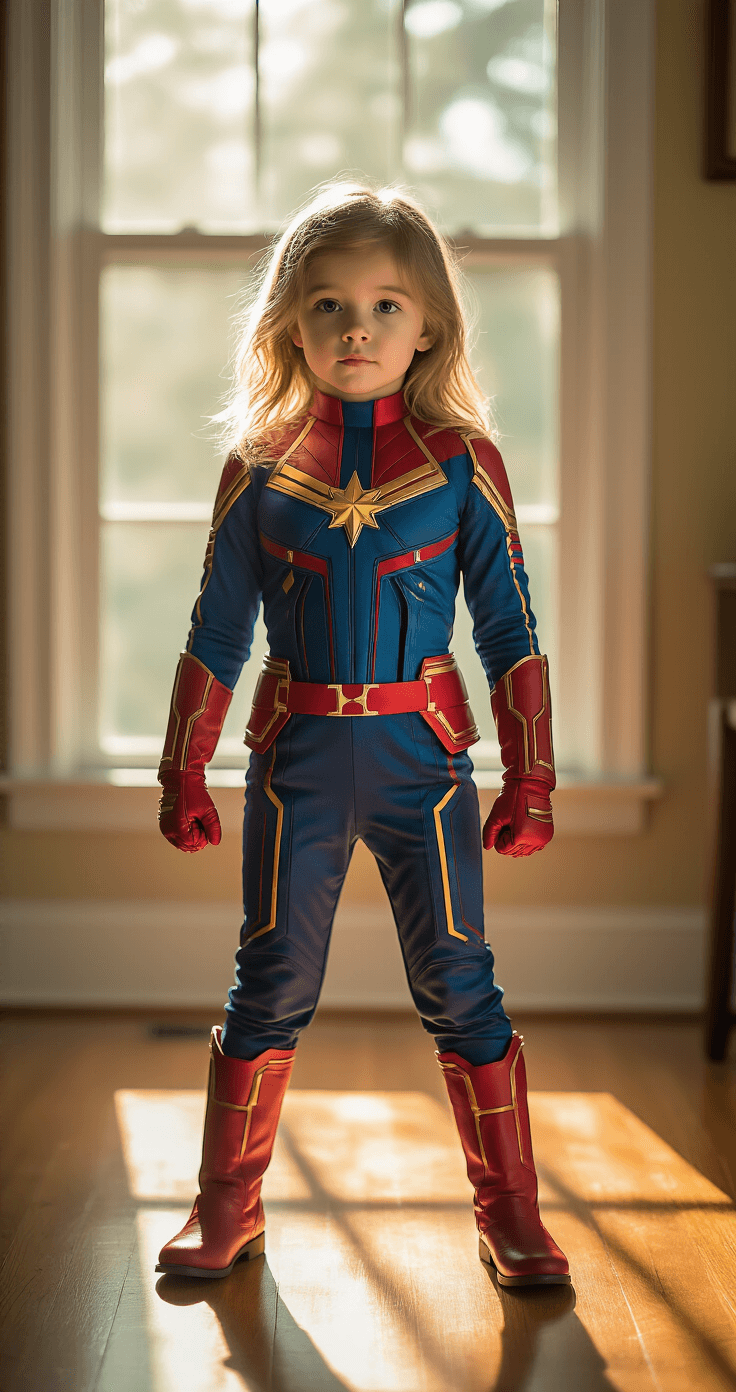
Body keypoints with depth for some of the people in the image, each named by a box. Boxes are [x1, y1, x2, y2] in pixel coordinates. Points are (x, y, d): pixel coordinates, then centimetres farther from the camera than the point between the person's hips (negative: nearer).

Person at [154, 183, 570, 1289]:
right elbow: (216, 635, 7)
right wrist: (185, 771, 6)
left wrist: (531, 776, 0)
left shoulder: (462, 461, -1)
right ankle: (225, 1208, 23)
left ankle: (511, 1215, 17)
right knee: (271, 985, 8)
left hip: (422, 753, -1)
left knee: (460, 988, 3)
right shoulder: (260, 464, 2)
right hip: (296, 756, 1)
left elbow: (509, 630, 1)